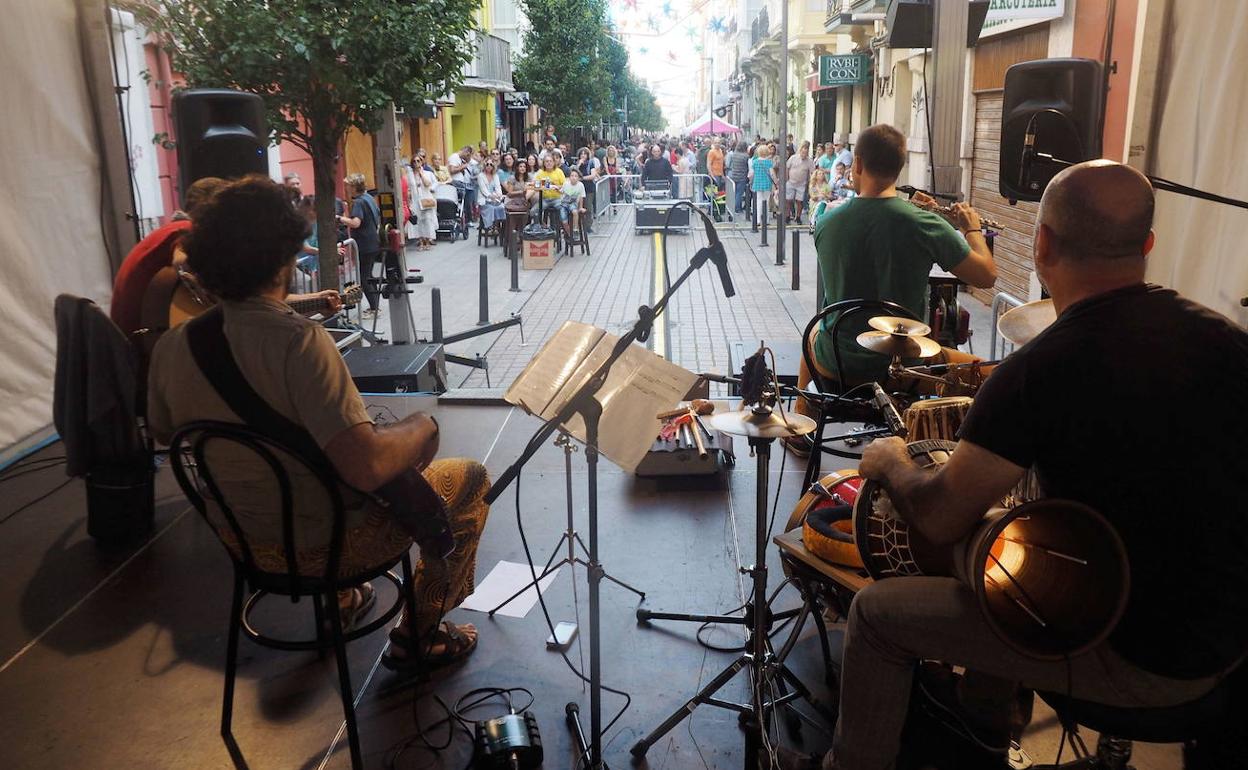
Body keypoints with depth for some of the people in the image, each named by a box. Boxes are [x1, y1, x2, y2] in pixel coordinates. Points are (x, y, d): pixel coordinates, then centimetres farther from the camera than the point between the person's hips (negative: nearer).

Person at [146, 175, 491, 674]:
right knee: (470, 480, 10)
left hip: (237, 538, 7)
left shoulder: (171, 346, -9)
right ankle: (418, 636, 17)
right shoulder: (299, 342, -30)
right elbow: (367, 466, -36)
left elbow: (163, 433, 10)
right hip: (321, 545, -7)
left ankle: (341, 600, 43)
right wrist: (422, 426, -17)